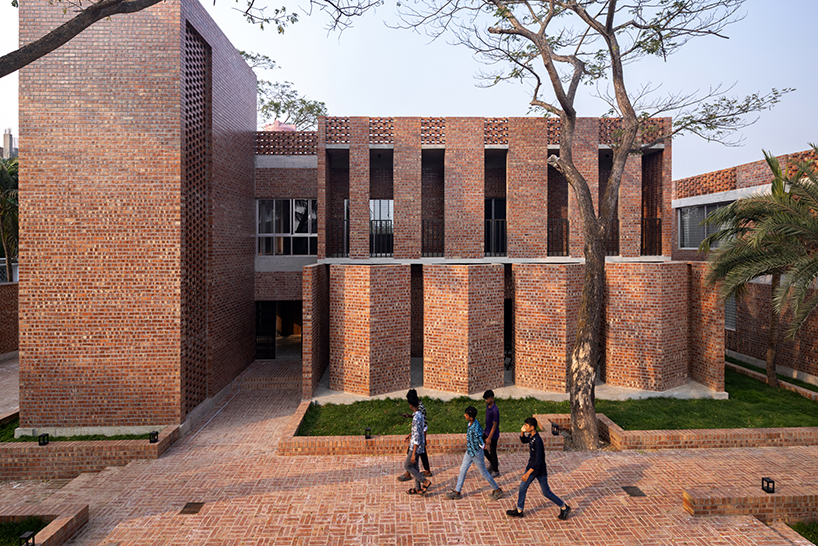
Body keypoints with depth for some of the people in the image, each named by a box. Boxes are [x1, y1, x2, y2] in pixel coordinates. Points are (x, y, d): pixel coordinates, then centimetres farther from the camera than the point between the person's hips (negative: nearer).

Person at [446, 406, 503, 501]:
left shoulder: (475, 430, -36)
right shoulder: (471, 423, -8)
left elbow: (482, 445, -28)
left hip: (476, 453, -8)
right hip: (469, 452, 8)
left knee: (484, 472, 10)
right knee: (462, 470, 15)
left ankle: (498, 490, 30)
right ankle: (457, 492, 28)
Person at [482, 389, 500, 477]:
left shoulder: (495, 410, -28)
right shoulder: (487, 406, -1)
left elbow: (494, 425, -24)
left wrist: (489, 438, -22)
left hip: (493, 435, -8)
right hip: (487, 432, 8)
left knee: (492, 452, 5)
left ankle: (496, 471, 24)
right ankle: (492, 463, 36)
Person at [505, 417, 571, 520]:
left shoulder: (537, 441, -31)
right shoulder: (530, 436, -4)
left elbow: (538, 461, -30)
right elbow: (523, 441, 20)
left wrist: (527, 474, -28)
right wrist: (522, 432, -2)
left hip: (540, 470, -8)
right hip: (531, 467, 8)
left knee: (546, 493, 6)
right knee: (522, 487, 11)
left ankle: (564, 508, 26)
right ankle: (519, 511, 24)